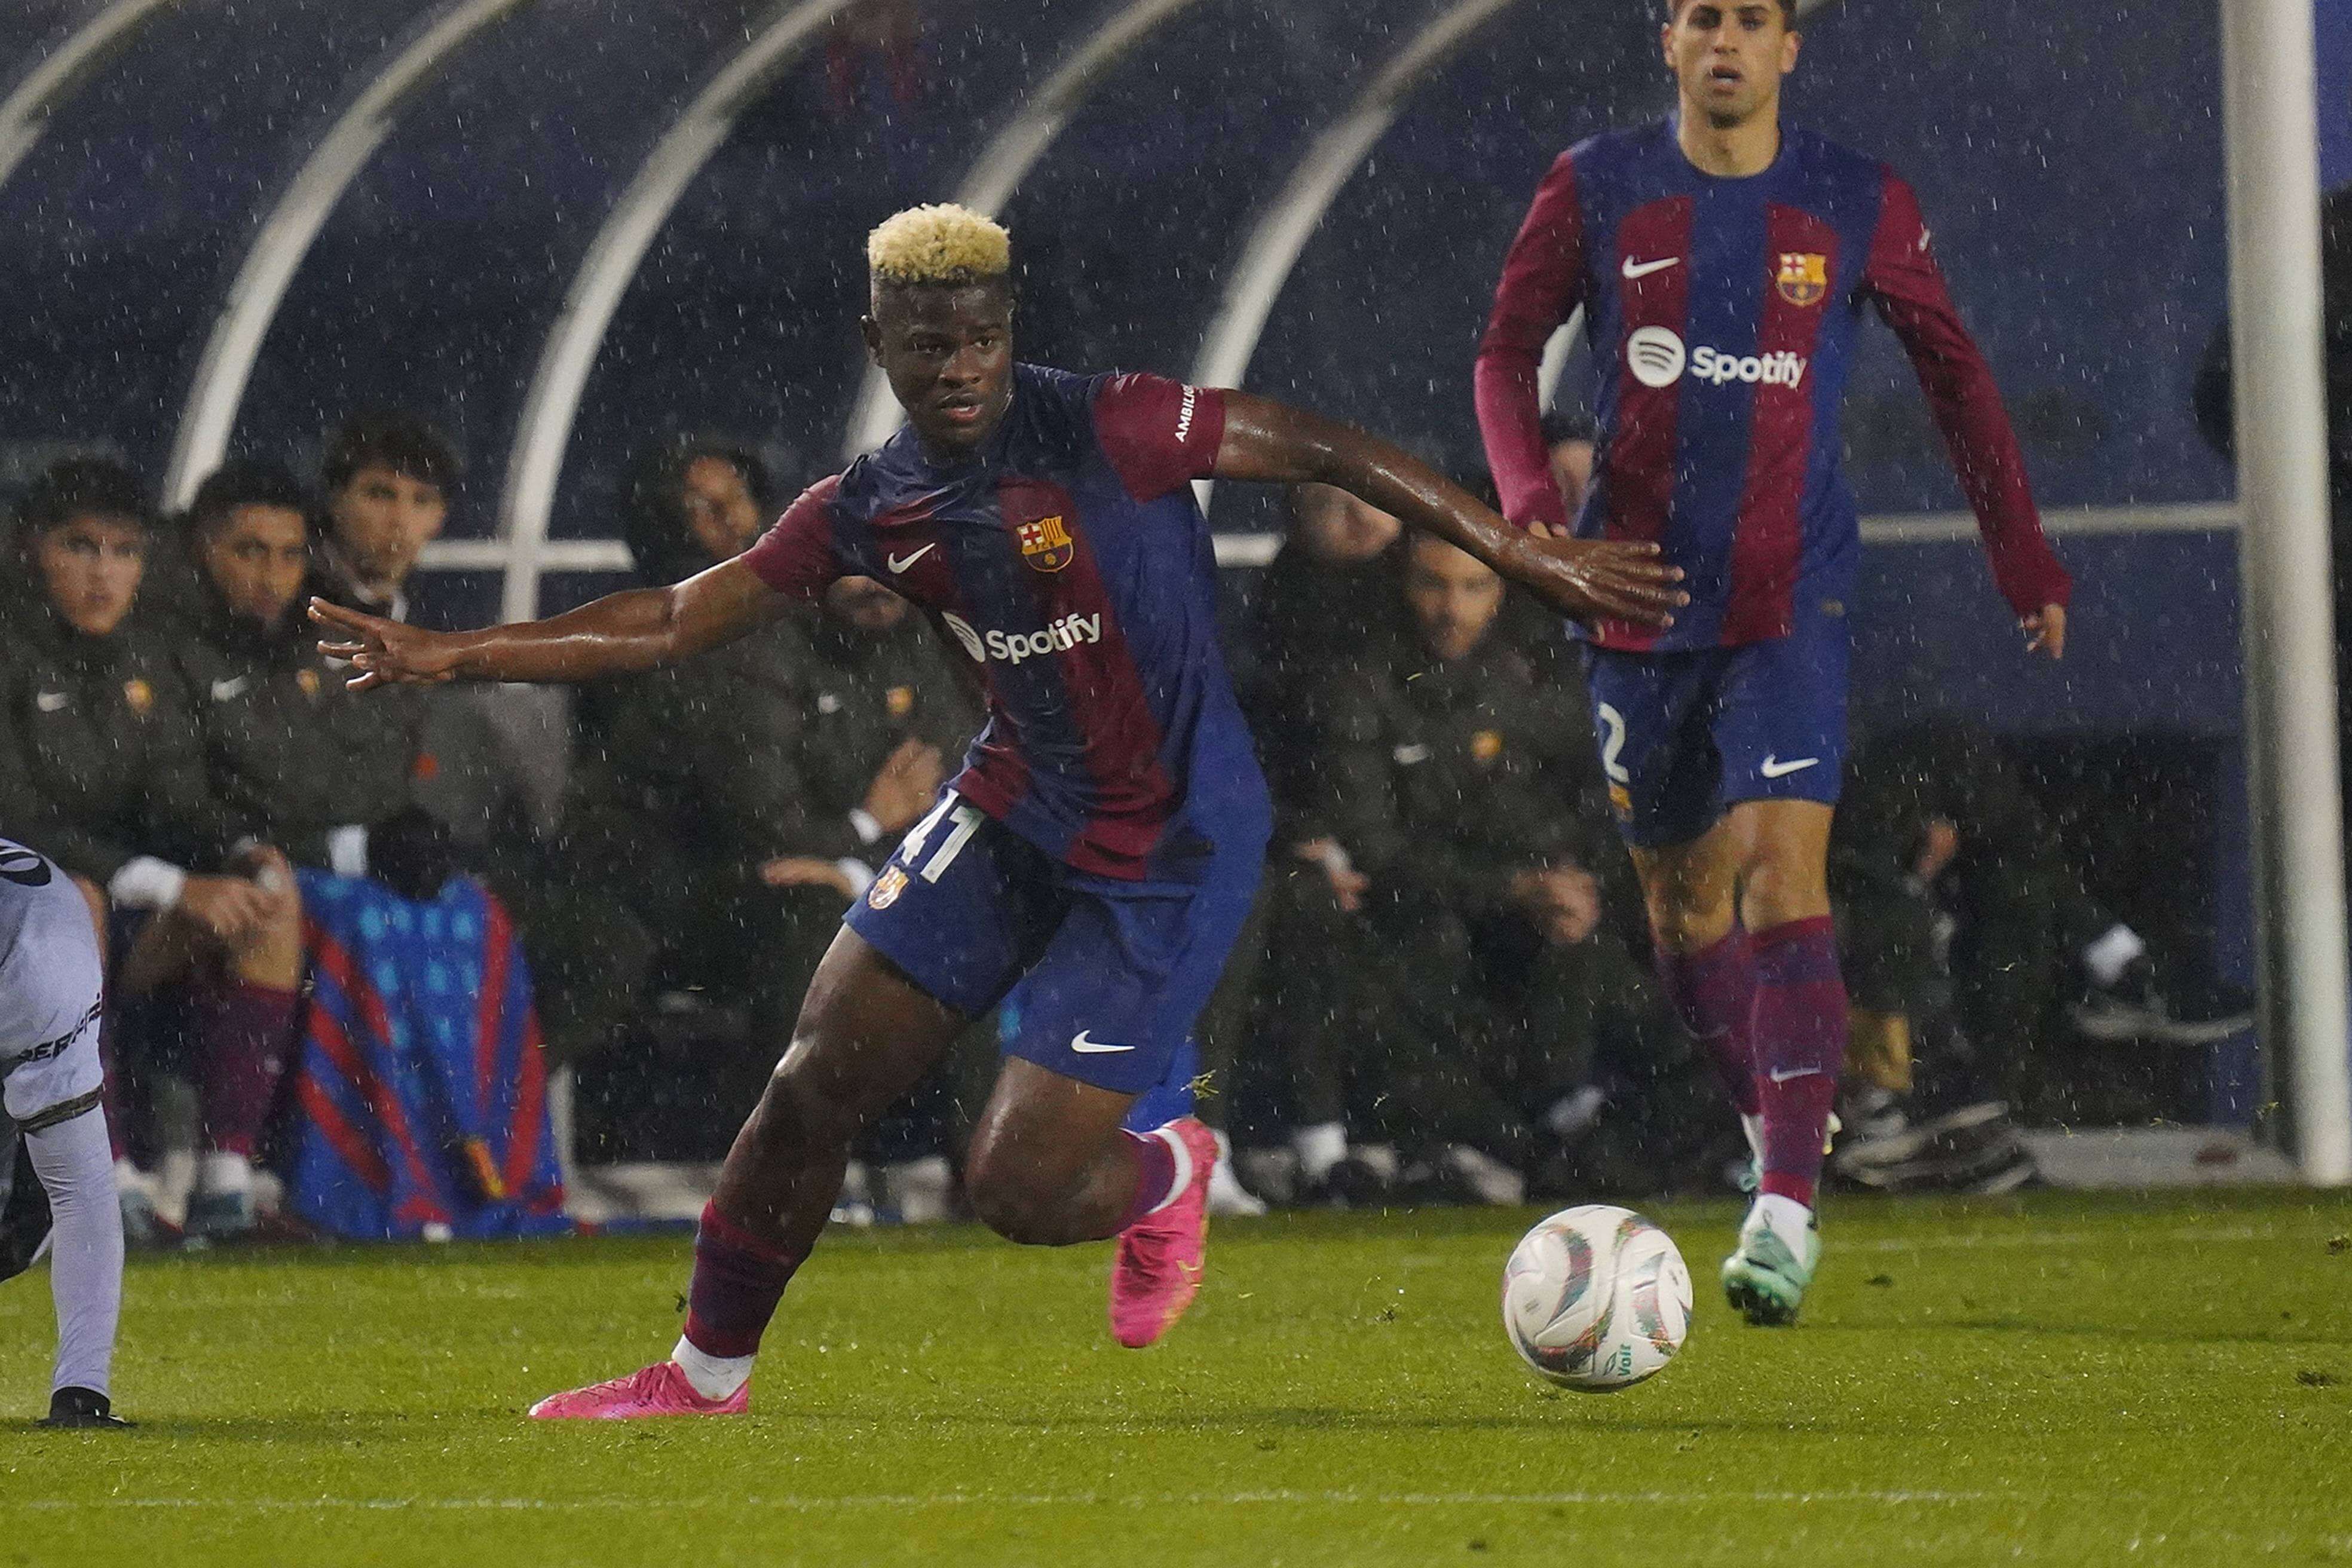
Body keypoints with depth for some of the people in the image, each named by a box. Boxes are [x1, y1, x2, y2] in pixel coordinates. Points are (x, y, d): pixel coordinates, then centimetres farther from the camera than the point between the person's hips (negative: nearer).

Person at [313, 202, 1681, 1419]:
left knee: (1020, 1189, -10)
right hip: (1018, 813, 6)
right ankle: (707, 1379, 21)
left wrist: (1534, 559, -13)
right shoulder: (869, 512, -1)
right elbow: (674, 623, 4)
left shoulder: (1105, 431, -19)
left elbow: (1328, 451, -14)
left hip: (1169, 854, -6)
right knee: (814, 1090, 1)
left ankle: (1168, 1176, 26)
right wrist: (450, 657, -4)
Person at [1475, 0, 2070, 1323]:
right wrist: (1529, 497, -10)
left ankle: (1788, 1212, -23)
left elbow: (1955, 373, 10)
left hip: (1793, 600, -2)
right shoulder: (1596, 193, 1)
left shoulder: (1860, 208, 0)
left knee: (1787, 876, -18)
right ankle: (1776, 1119, 36)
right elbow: (1507, 352, 9)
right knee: (1682, 901, 10)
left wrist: (2025, 557, 10)